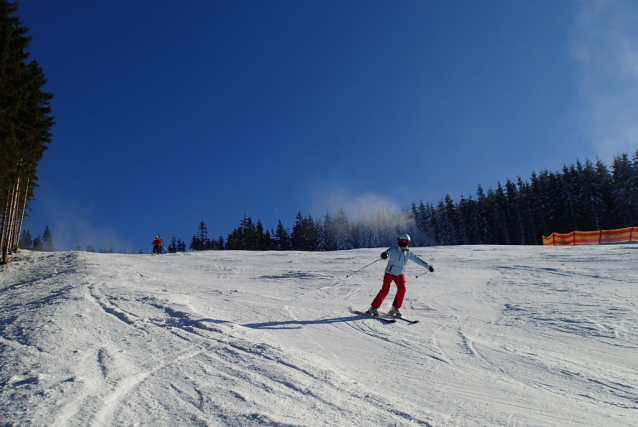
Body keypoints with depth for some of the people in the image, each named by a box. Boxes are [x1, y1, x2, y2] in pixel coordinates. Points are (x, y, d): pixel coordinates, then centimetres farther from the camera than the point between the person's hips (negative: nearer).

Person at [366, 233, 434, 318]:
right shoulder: (394, 249, -10)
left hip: (400, 274, 5)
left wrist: (428, 266, 13)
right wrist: (384, 255, -52)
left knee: (402, 289, -18)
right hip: (390, 272, -4)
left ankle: (395, 308, -5)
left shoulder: (408, 253, 5)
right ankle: (374, 308, -7)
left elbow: (417, 260, 13)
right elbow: (386, 253, -26)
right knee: (385, 290, -16)